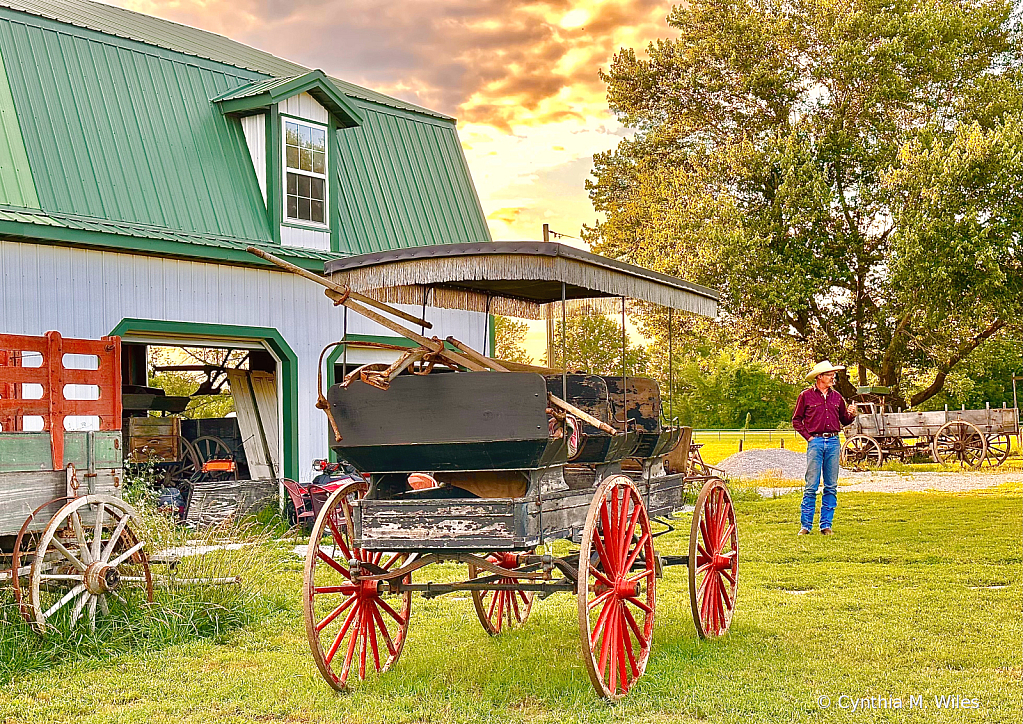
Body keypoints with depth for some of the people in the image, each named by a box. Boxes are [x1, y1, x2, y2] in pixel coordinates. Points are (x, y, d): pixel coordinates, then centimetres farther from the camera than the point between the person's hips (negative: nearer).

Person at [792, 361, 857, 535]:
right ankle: (806, 525, 0)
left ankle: (826, 525, 10)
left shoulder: (836, 397, 14)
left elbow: (844, 421, 21)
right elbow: (796, 420, 6)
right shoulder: (806, 395, 3)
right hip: (816, 442, -4)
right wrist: (808, 437, -3)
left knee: (831, 487, 4)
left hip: (833, 442, 4)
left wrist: (851, 414, 1)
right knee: (811, 486, -6)